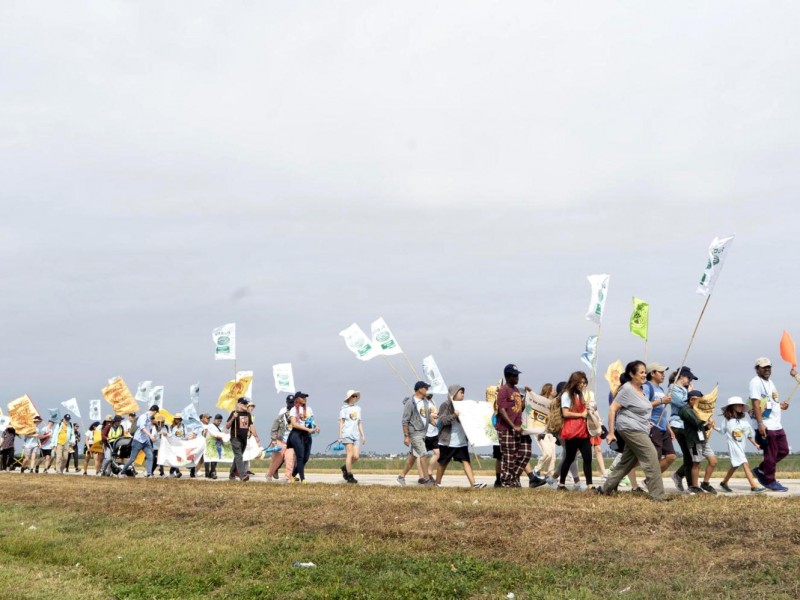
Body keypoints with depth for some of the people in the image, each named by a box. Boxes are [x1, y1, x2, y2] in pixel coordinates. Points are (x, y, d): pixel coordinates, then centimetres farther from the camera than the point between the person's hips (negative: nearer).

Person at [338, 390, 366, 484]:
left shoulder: (358, 409, 17)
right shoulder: (344, 409, 2)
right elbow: (341, 422, 0)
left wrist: (363, 435, 16)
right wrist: (340, 436, -6)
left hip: (356, 434, 5)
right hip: (347, 434, -5)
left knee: (356, 456, -5)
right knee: (350, 454, -9)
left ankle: (345, 467, 21)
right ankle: (350, 476, -2)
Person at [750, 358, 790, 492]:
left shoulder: (769, 382, 18)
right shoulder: (756, 382, -11)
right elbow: (756, 403, -18)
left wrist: (780, 406, 8)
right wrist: (760, 423, -25)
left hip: (777, 425, 9)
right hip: (766, 426, -9)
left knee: (783, 451, 13)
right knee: (771, 455, -2)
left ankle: (761, 471, 22)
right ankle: (770, 481, 10)